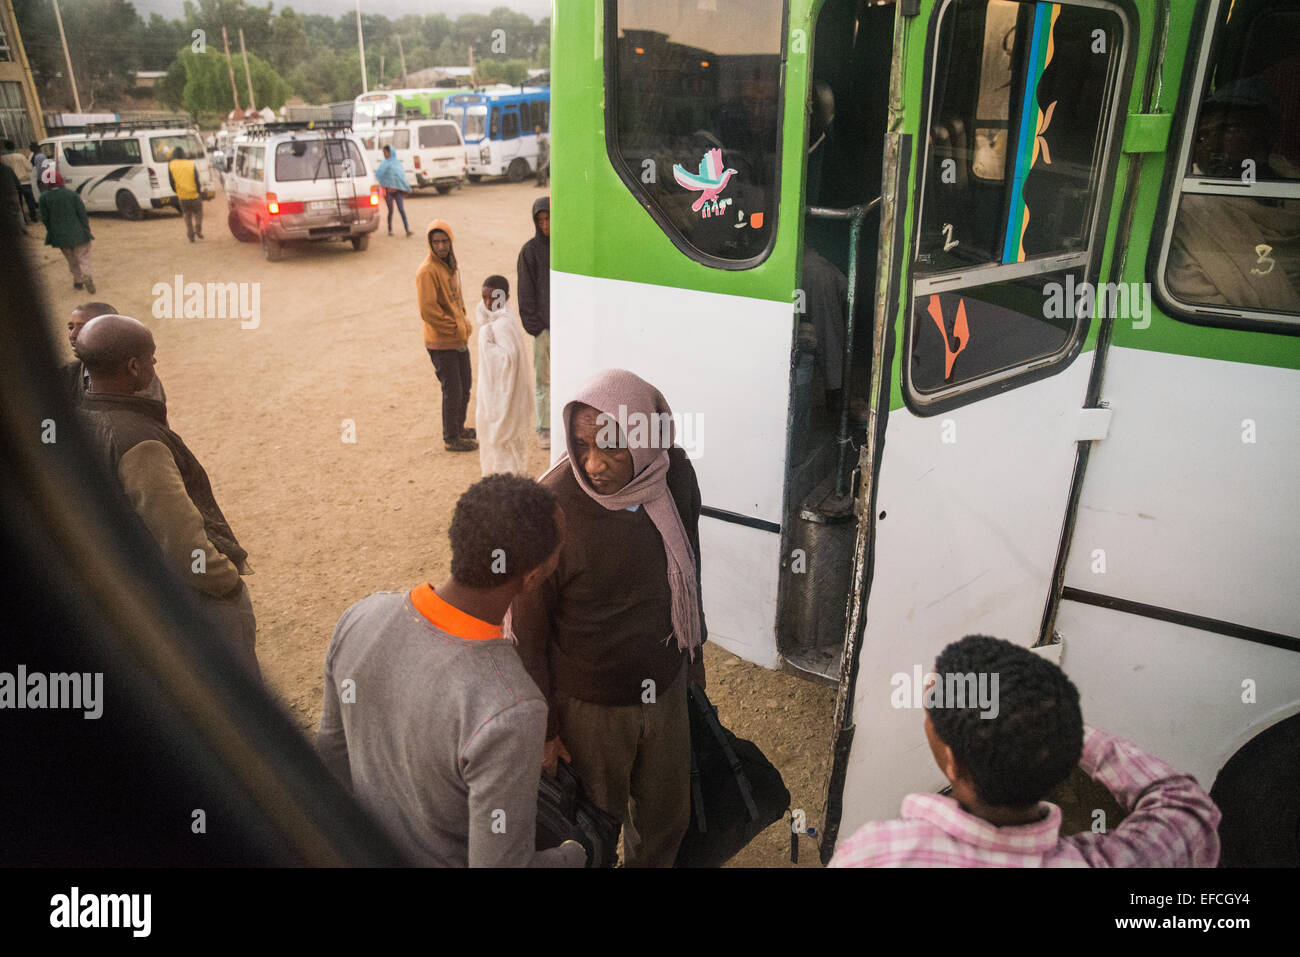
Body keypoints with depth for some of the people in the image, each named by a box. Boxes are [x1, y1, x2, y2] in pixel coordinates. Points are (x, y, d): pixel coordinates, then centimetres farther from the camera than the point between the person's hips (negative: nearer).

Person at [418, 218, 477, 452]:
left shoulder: (450, 265, 9)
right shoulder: (427, 270, -19)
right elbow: (428, 310, -23)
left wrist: (464, 323, 7)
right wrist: (454, 328, -16)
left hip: (460, 339, 9)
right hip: (441, 342, -9)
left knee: (465, 386, 19)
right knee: (452, 391, -1)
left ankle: (459, 428, 37)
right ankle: (451, 439, 13)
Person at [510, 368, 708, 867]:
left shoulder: (676, 476, -12)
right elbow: (529, 634, -15)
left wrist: (694, 661, 14)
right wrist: (543, 728, -8)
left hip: (665, 689, 5)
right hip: (589, 706, -4)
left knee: (667, 817, 25)